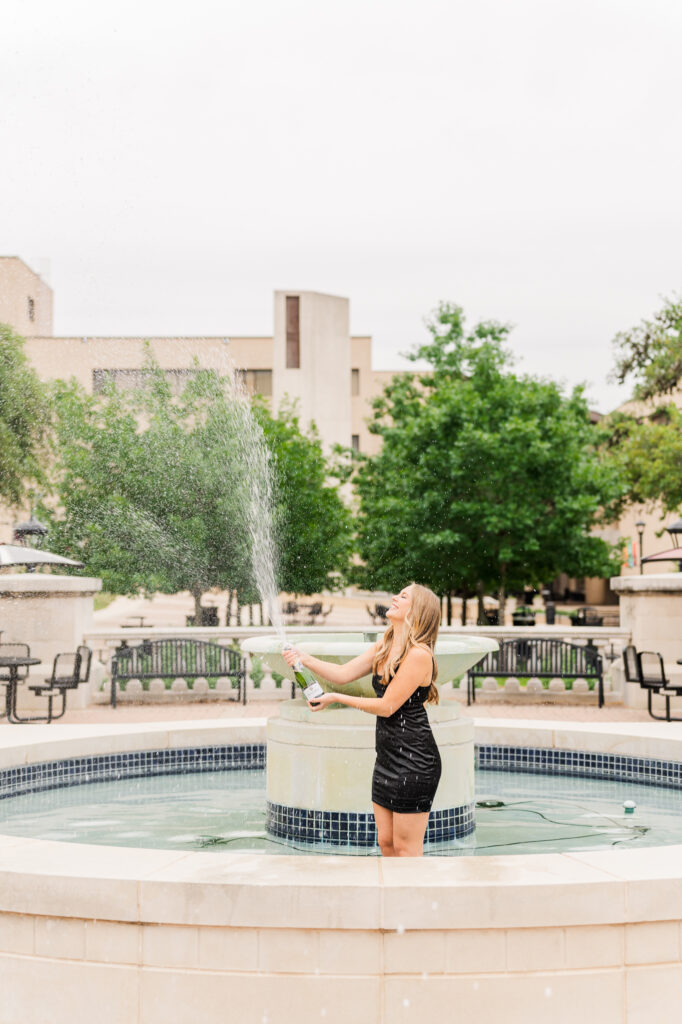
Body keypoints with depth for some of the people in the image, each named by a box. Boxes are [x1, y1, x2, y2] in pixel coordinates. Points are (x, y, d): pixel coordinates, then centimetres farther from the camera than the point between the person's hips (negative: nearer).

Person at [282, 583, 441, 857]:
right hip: (387, 757, 9)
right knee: (386, 842, 13)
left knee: (406, 847, -2)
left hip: (414, 760, -9)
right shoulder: (383, 647, 11)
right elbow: (343, 674, 11)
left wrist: (336, 698, -9)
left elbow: (387, 706, -17)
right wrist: (304, 658, -3)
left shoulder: (419, 654, -17)